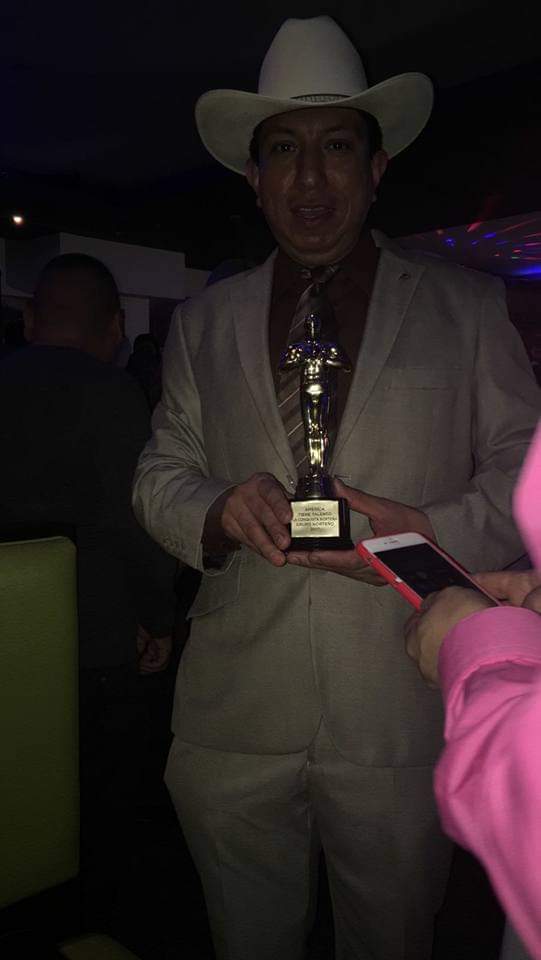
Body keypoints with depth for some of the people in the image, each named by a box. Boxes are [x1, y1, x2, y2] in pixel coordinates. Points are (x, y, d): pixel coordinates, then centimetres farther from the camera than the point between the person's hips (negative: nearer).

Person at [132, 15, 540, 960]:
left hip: (403, 720, -1)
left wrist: (433, 533, -16)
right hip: (234, 718, 2)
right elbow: (159, 474, 9)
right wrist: (218, 511, -14)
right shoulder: (201, 322, 9)